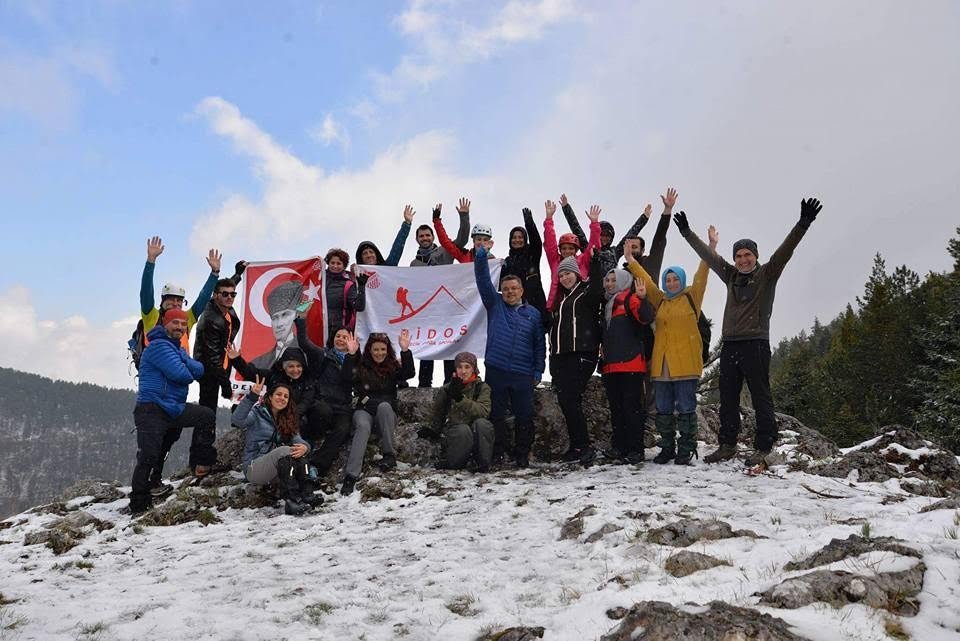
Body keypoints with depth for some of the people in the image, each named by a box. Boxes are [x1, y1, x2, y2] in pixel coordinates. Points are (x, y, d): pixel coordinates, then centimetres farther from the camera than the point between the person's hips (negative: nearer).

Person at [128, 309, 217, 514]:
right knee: (148, 457, -10)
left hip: (174, 408, 9)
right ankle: (138, 506, -3)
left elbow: (199, 369, 7)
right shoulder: (159, 345, -11)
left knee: (207, 416, 6)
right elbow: (180, 374, -21)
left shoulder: (179, 349, 19)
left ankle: (200, 463, 12)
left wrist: (184, 367, -12)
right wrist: (189, 373, 1)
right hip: (152, 410, -9)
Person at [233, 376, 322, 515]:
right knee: (285, 450, -31)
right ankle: (292, 500, -42)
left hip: (275, 471, 5)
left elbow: (297, 439, 1)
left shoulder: (287, 420, 16)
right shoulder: (257, 413, -2)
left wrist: (304, 447, -24)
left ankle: (306, 494, -36)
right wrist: (253, 396, -35)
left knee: (298, 452, -23)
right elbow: (238, 420, -23)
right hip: (254, 468, -5)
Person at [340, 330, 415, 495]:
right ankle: (351, 476, -47)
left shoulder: (393, 367, 9)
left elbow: (409, 374, -11)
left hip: (386, 413, 1)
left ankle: (389, 455, -30)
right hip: (364, 411, -1)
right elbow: (347, 376, -14)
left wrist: (405, 351, -21)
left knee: (384, 405, -34)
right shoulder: (361, 366, 6)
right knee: (363, 427, -34)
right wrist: (351, 354, -24)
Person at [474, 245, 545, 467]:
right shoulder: (495, 304, 9)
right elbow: (483, 281, -1)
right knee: (496, 415, 6)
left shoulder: (533, 313, 10)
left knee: (524, 415, 5)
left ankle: (522, 453, 16)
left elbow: (539, 345, 10)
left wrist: (538, 370, 3)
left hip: (523, 374, 0)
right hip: (496, 371, 0)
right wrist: (481, 256, -12)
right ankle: (498, 451, 17)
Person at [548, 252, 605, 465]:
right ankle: (576, 446, 12)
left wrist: (595, 262, -29)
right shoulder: (560, 299, 25)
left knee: (570, 399, -14)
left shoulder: (587, 291, 2)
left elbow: (597, 290, -23)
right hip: (561, 356, 8)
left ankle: (583, 445, -7)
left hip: (582, 354, -8)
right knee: (565, 400, 4)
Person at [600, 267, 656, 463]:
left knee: (633, 406, -5)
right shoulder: (607, 304, 21)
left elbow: (646, 318, -19)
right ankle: (618, 446, 17)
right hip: (610, 365, 8)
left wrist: (642, 299, -34)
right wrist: (603, 359, 20)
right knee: (616, 408, 10)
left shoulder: (630, 299, -1)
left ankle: (635, 449, -2)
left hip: (631, 364, -8)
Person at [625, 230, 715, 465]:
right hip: (661, 364, 5)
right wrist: (632, 262, 19)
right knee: (663, 409, 9)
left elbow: (701, 276, -4)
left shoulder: (691, 297, 4)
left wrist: (711, 248, -12)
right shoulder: (660, 300, 15)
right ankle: (667, 448, 20)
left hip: (686, 363, -5)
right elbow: (646, 280, 20)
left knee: (685, 408, 0)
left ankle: (686, 450, 8)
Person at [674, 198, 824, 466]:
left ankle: (763, 448, -1)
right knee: (727, 398, 9)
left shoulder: (767, 273, 2)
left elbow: (786, 250, -11)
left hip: (756, 343, -5)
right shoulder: (730, 275, 15)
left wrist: (803, 224, -24)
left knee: (761, 398, -3)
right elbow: (707, 254, 20)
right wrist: (686, 232, 24)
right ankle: (727, 446, 17)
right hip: (729, 344, 6)